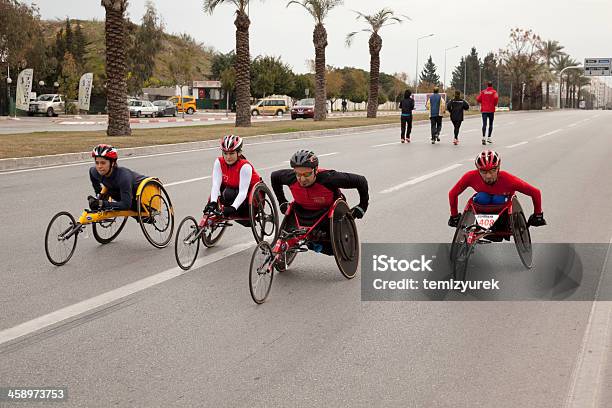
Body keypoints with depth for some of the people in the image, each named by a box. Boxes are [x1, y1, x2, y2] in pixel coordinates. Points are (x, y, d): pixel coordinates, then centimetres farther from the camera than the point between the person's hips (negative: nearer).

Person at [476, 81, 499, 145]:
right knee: (490, 124, 11)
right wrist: (495, 104, 1)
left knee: (484, 124, -4)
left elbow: (478, 99, 1)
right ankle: (489, 138, 10)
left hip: (484, 110, 1)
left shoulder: (483, 92, 7)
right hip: (491, 110, -1)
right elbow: (496, 98, -17)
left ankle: (483, 137, -21)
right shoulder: (494, 92, 0)